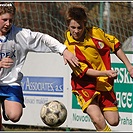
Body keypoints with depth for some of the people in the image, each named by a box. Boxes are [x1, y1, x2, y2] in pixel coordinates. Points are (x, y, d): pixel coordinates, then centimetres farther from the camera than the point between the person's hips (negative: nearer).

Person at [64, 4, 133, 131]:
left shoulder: (95, 33, -8)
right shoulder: (69, 48, -18)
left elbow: (115, 46, 8)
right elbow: (84, 70, -19)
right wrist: (105, 73, -33)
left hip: (105, 84, 4)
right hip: (85, 86, -4)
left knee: (113, 121, 3)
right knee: (97, 120, -25)